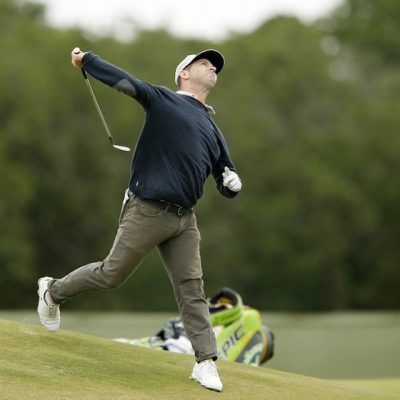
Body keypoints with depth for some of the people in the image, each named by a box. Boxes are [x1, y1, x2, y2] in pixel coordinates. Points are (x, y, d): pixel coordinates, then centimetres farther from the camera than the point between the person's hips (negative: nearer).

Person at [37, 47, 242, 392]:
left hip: (184, 220, 5)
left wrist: (231, 183, -1)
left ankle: (206, 361, -4)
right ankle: (53, 291, 26)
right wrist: (86, 59, -20)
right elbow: (126, 83, -11)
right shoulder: (163, 100, 2)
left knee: (192, 289, -3)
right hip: (147, 212, -5)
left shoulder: (213, 131, 20)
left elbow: (226, 186, 22)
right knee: (111, 275, 2)